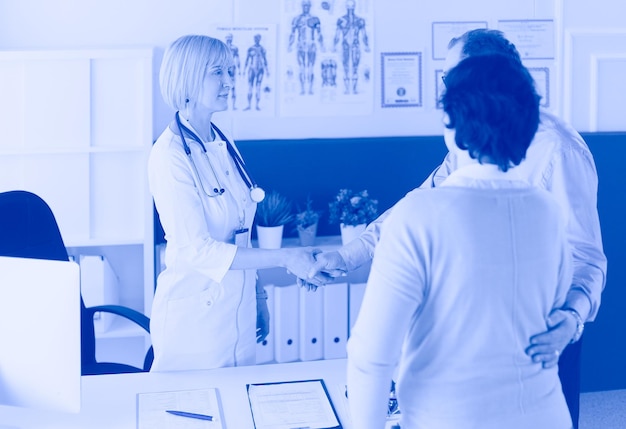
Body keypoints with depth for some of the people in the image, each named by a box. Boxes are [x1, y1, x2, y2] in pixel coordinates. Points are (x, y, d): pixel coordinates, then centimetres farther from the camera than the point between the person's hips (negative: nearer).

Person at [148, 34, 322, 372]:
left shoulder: (223, 146, 7)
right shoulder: (170, 156, -16)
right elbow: (196, 250, -21)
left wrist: (259, 298, 13)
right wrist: (283, 258, -22)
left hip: (238, 313, 7)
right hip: (195, 316, -7)